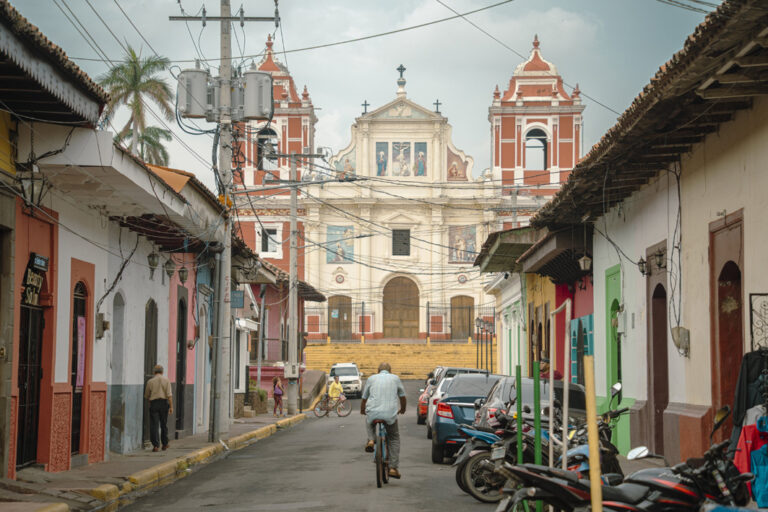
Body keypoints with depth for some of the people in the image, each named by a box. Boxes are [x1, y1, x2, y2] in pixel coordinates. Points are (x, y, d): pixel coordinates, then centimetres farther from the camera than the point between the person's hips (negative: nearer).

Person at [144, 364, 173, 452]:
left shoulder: (150, 381, 3)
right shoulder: (166, 380, 1)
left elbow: (146, 396, 13)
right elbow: (169, 394, -7)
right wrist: (171, 406, -5)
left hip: (153, 404, -1)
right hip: (164, 403, 1)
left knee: (154, 425, -2)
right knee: (164, 425, 14)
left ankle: (156, 445, -11)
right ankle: (165, 444, 22)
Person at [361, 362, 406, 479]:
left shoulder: (371, 378, 15)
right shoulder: (395, 378, 14)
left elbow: (364, 398, 21)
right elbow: (402, 396, 24)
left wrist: (362, 410, 41)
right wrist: (402, 409, 44)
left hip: (373, 413, 1)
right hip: (390, 415, -1)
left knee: (369, 421, 37)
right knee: (394, 438, 19)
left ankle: (371, 439, 12)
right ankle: (393, 468, 11)